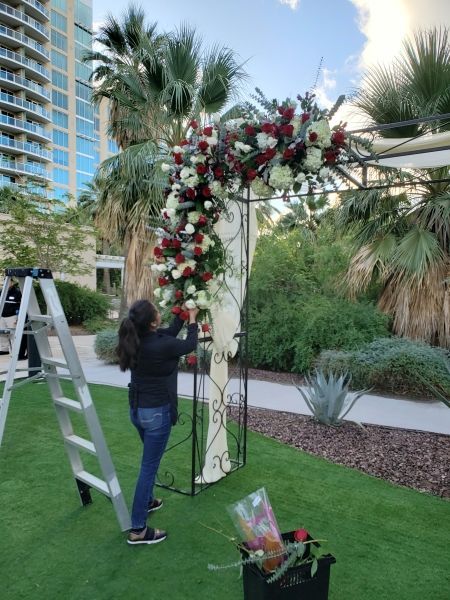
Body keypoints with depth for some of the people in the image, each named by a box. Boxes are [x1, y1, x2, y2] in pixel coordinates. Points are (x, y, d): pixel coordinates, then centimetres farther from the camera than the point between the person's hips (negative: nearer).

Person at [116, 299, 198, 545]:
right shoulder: (161, 345, -26)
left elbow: (169, 333, 12)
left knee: (150, 459, 27)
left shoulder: (135, 339, -4)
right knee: (149, 466, 2)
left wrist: (182, 314, 15)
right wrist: (192, 319, 8)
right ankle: (138, 529, 13)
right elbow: (190, 345, -6)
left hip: (137, 409, 8)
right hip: (156, 411, -8)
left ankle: (147, 501, 46)